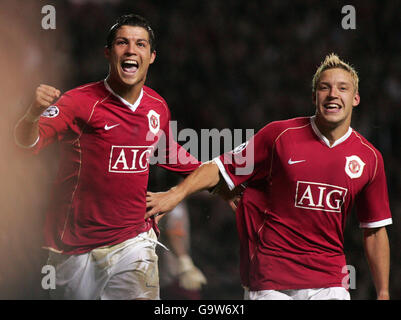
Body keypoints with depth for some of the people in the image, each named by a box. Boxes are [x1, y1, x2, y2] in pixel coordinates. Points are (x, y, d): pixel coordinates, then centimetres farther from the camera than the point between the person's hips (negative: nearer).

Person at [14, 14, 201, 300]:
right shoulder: (82, 102, -13)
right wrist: (33, 115, -48)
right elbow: (29, 141, -27)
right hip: (76, 249, -3)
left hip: (133, 241, 3)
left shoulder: (158, 107, 4)